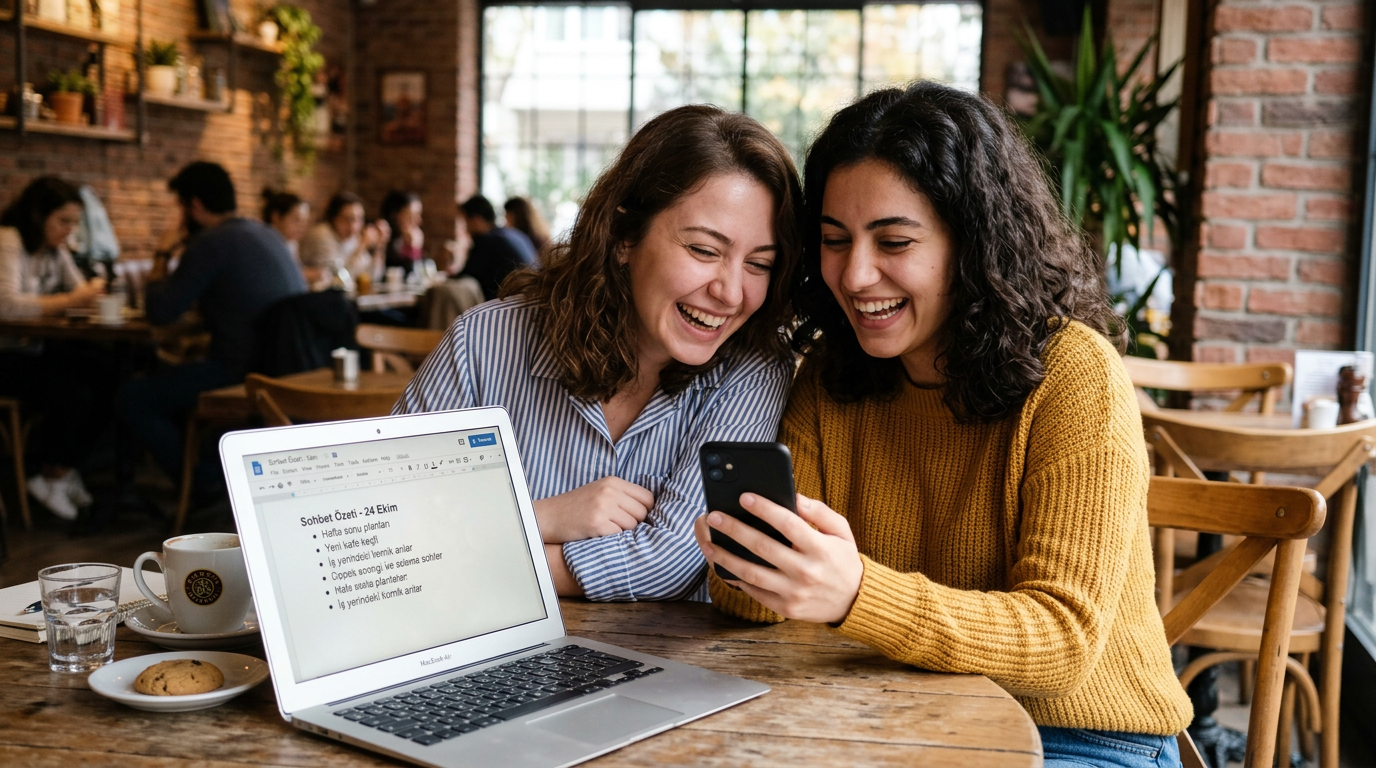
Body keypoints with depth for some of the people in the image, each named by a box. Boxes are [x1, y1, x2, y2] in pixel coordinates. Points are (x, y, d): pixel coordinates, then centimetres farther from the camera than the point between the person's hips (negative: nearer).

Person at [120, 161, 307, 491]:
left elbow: (159, 313, -10)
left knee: (133, 398, 1)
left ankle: (205, 490, 7)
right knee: (173, 378, 30)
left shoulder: (211, 243, -14)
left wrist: (162, 254, 4)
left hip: (245, 372, -9)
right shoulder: (266, 235, 14)